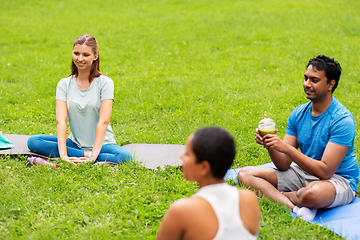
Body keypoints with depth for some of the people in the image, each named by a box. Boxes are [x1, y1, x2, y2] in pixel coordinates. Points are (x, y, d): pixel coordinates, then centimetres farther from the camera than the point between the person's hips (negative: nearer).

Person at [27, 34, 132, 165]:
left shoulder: (105, 83, -5)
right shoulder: (64, 84, 3)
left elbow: (103, 121, -16)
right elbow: (61, 121, -10)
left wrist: (93, 155, -28)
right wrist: (63, 155, -26)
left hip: (102, 143, -3)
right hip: (75, 143, 4)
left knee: (124, 156, -35)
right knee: (33, 141, -20)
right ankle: (85, 154, -23)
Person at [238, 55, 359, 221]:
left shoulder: (342, 120, -18)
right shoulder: (298, 114, 2)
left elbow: (325, 171, -26)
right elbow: (284, 165, 0)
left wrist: (286, 148, -31)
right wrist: (270, 146, -22)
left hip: (338, 180, -7)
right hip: (304, 173, 7)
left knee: (314, 193, -44)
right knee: (245, 174, -8)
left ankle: (278, 195, -10)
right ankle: (297, 209, -27)